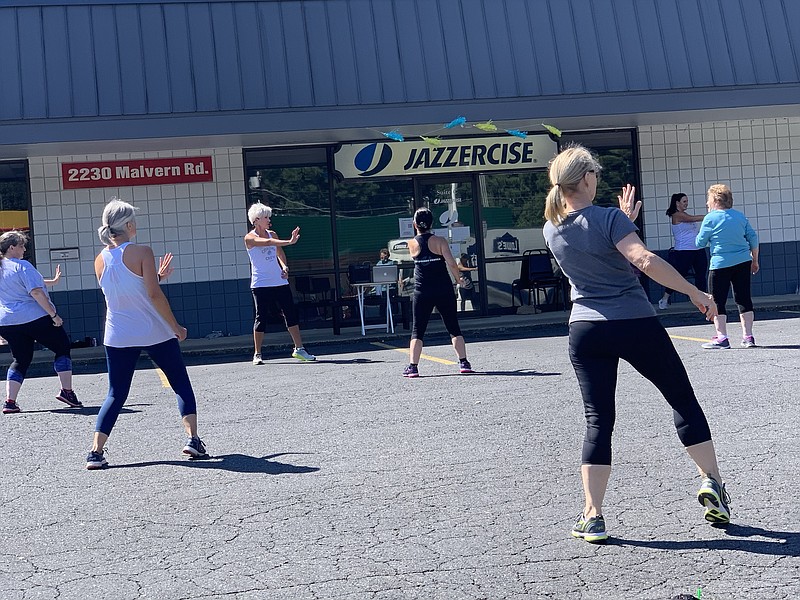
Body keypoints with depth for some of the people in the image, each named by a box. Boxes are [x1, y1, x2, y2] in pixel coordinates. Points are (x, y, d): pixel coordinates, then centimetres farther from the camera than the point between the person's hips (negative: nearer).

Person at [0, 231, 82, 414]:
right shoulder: (21, 266, -12)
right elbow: (36, 292, -20)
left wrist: (52, 281, 28)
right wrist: (54, 315, -17)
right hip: (36, 318, -7)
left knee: (20, 360, 13)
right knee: (62, 349, 8)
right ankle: (67, 391, 3)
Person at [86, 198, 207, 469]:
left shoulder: (100, 260, 6)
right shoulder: (141, 252, -11)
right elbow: (154, 295, -16)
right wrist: (176, 327, -7)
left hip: (118, 337, 4)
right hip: (155, 334, -4)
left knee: (116, 394, 11)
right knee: (182, 385, 12)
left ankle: (96, 452, 0)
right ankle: (192, 439, 2)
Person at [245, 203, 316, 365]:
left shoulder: (272, 234, 12)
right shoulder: (250, 238, -8)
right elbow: (267, 242, -25)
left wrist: (284, 267, 0)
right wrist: (289, 241, -35)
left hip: (280, 282, 6)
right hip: (261, 284, -6)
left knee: (291, 314, 3)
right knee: (261, 318, -3)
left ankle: (299, 349, 9)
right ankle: (257, 354, 7)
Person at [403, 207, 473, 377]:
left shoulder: (412, 244, 0)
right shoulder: (440, 241, -5)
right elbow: (451, 263, -10)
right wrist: (459, 278, 4)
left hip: (422, 292, 1)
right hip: (444, 291, 0)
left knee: (417, 331, 5)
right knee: (453, 328, 10)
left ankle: (413, 366, -3)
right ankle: (464, 362, 6)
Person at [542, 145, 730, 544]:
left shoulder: (552, 231, 7)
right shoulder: (608, 218, -11)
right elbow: (645, 261, -24)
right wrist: (695, 292, -17)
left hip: (586, 331, 4)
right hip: (636, 325, -4)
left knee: (598, 421, 4)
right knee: (683, 399, 15)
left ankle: (592, 518, -2)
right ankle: (711, 483, 16)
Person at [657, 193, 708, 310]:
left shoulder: (685, 214, 19)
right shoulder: (677, 215, -9)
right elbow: (694, 218, -18)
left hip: (698, 250, 9)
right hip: (683, 251, -9)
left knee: (701, 275, 4)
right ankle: (664, 299, 8)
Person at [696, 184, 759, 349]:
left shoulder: (710, 219, -6)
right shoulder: (740, 216, 9)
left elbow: (700, 243, -3)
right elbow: (753, 238, 9)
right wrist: (755, 260, 17)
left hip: (720, 265, -5)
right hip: (743, 262, 5)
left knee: (717, 302, 2)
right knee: (744, 299, 9)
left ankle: (721, 337, -2)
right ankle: (748, 337, 8)